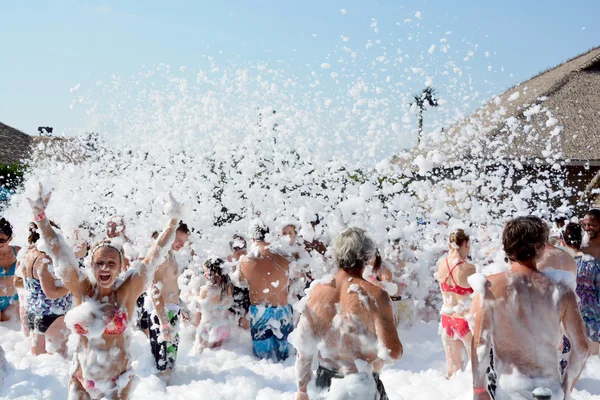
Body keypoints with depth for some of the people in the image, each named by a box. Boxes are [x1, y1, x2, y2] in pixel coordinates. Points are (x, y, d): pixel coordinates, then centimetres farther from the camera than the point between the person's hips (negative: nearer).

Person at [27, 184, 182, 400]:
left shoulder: (127, 292, -11)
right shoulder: (82, 289, -6)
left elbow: (154, 255, -14)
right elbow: (57, 250, -7)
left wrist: (173, 221, -20)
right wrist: (40, 215, -11)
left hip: (117, 380, -2)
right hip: (80, 379, 2)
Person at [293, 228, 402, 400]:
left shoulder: (316, 291, -7)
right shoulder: (375, 295, -19)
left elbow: (303, 347, 0)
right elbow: (391, 353, -23)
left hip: (326, 383, 4)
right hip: (363, 386, -4)